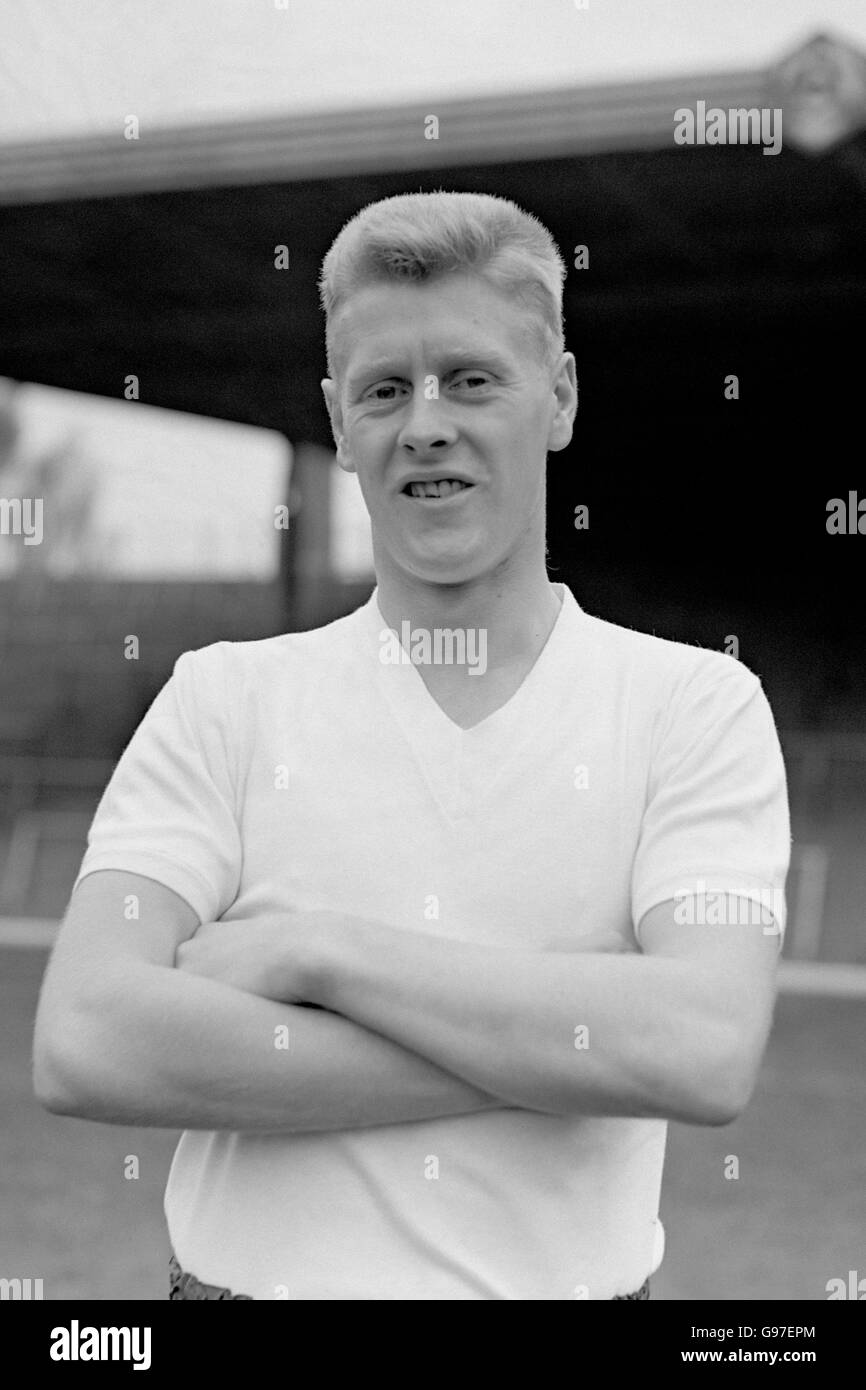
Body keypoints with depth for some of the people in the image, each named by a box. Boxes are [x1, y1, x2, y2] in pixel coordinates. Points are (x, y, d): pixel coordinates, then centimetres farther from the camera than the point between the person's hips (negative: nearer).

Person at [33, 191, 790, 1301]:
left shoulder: (698, 702, -5)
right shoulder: (224, 698, -4)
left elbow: (706, 1053, -18)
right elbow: (84, 1044, -17)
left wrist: (317, 948, -19)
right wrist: (553, 1050, -19)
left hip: (570, 1277, 0)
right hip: (251, 1272, 1)